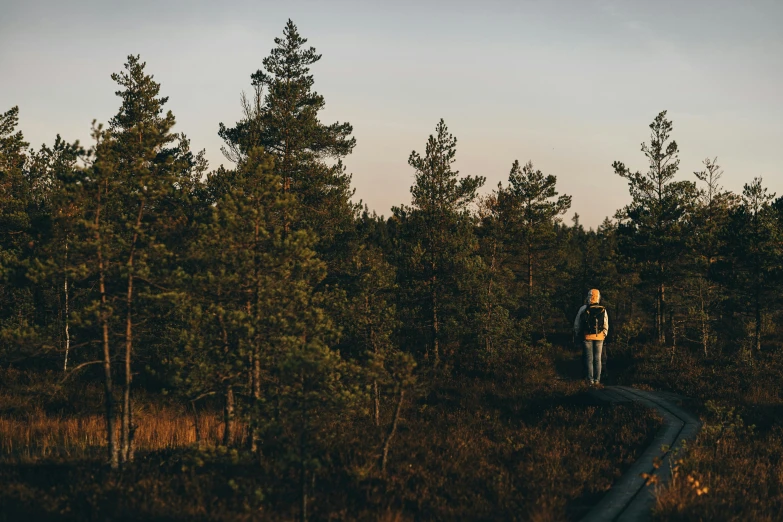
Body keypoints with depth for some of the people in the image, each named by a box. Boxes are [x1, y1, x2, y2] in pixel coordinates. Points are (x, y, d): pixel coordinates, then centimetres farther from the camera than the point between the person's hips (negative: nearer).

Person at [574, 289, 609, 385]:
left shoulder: (583, 308, -6)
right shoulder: (603, 310, 0)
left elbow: (577, 324, -1)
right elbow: (606, 325, 6)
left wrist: (577, 336, 10)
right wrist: (604, 335, 20)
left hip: (587, 336, -2)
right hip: (599, 337, 2)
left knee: (589, 358, 4)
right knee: (598, 358, 8)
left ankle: (590, 379, 2)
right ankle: (597, 379, 7)